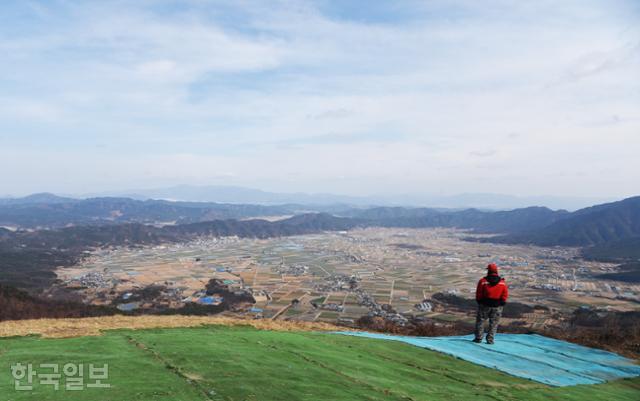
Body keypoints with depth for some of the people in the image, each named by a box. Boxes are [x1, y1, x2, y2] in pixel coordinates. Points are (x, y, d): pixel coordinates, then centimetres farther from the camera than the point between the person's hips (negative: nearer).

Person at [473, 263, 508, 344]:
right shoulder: (502, 282, -2)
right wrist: (502, 303, 9)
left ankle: (478, 338, 14)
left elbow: (479, 293, -4)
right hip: (497, 306, 1)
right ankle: (490, 339, 10)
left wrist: (479, 301, 11)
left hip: (485, 305, -1)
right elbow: (505, 294, -2)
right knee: (493, 323, 11)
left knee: (480, 321, 11)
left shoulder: (483, 281, -8)